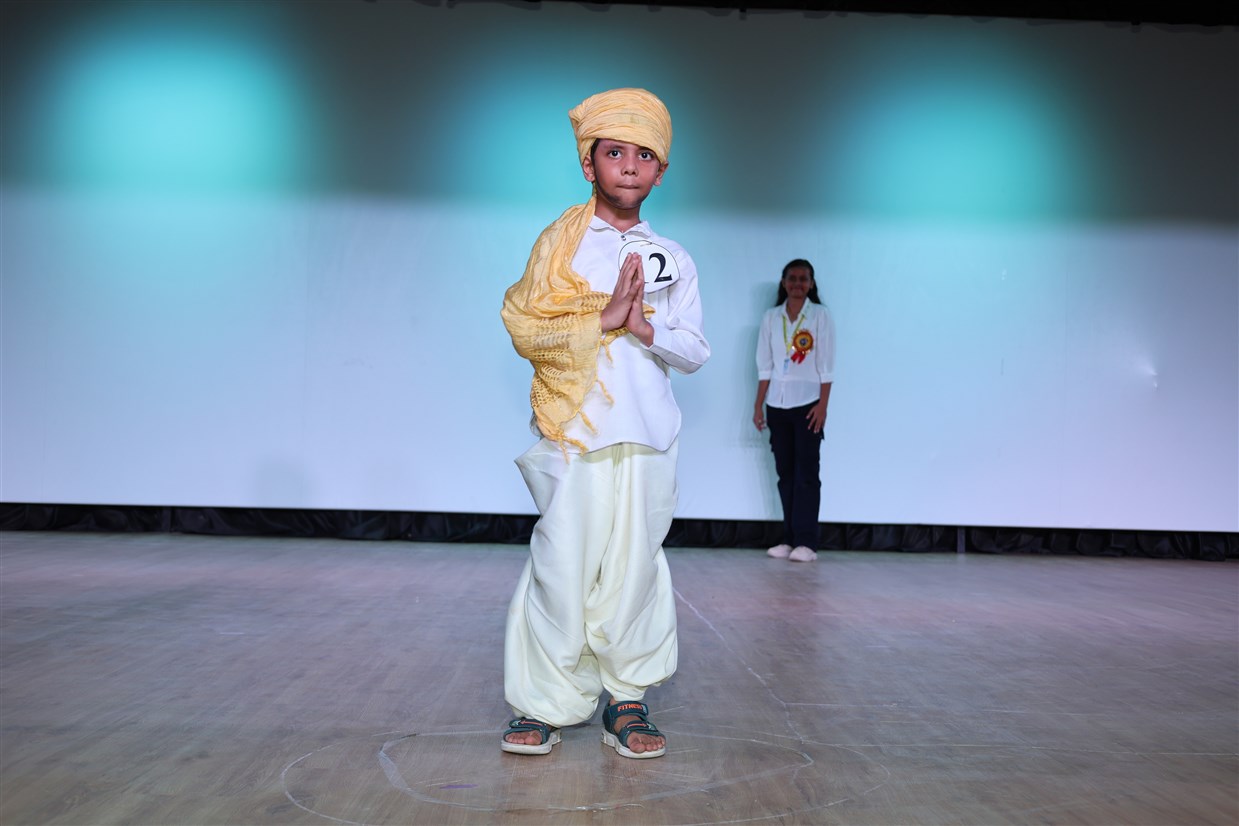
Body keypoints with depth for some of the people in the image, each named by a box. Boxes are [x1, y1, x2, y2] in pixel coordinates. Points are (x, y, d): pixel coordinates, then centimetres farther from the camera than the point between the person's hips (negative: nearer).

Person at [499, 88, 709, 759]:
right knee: (562, 566, -4)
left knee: (634, 565, 3)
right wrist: (604, 318, -12)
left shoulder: (674, 260, 14)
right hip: (573, 432, -2)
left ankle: (626, 700, 16)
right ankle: (545, 703, 10)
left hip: (647, 435, 2)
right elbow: (525, 330, -3)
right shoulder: (559, 243, 6)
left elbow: (694, 352, 10)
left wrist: (647, 329, -9)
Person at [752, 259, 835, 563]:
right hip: (777, 404, 3)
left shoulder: (820, 315, 1)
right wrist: (758, 405, 4)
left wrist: (823, 405, -11)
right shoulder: (771, 317, 9)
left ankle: (806, 542, -3)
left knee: (806, 473, -3)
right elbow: (765, 366, 9)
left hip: (807, 403, -3)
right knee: (785, 473, 5)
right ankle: (789, 539, 10)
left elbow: (826, 365, -4)